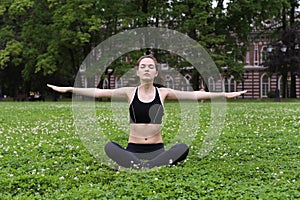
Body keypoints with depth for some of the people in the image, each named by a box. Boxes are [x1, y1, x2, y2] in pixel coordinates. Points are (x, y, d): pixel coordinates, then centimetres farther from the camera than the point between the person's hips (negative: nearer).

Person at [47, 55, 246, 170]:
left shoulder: (163, 92, 4)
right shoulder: (129, 92, 4)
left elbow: (194, 94, -1)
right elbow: (98, 92, 0)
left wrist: (223, 94, -8)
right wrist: (69, 89, -6)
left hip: (157, 149, 1)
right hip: (133, 149, 0)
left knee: (183, 147, -31)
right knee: (109, 147, -32)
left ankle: (141, 167, -36)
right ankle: (148, 167, -38)